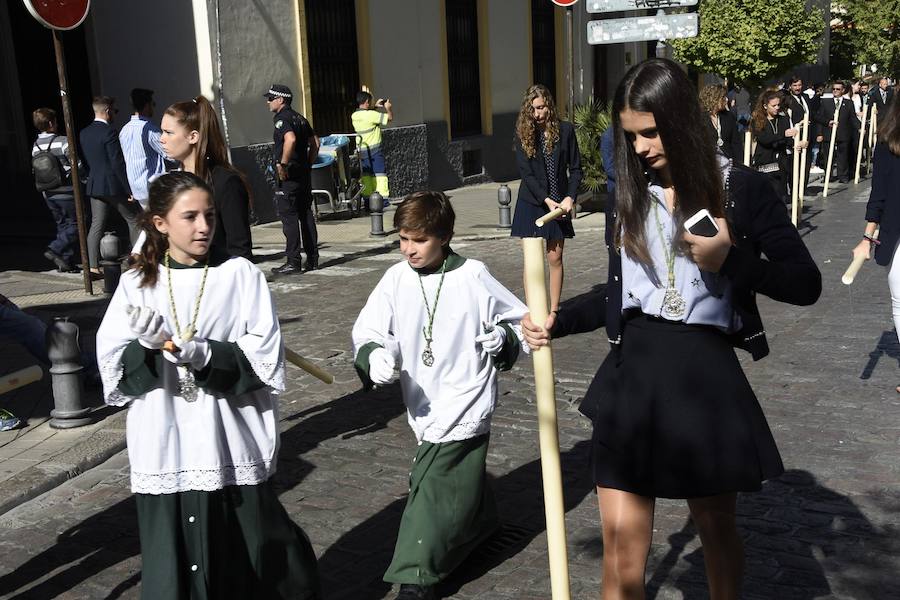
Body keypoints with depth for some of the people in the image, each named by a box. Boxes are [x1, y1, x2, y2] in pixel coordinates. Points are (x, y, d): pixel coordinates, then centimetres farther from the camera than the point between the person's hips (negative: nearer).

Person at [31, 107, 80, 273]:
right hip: (67, 192, -7)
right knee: (74, 224, 3)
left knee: (63, 225, 14)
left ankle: (66, 262, 12)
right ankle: (55, 250, -11)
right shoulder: (63, 142, -16)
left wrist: (45, 188, 19)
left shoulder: (35, 146, 5)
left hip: (48, 194, 7)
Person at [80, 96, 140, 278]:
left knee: (96, 225, 6)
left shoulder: (84, 133, 8)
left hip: (94, 185, 7)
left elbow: (85, 160, 14)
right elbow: (118, 163, -18)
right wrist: (129, 189, -14)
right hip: (114, 185, -7)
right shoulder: (108, 132, -15)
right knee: (134, 220, 7)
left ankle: (93, 266, 2)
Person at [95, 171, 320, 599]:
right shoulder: (136, 284, 4)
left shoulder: (241, 275, -2)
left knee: (250, 555, 7)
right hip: (164, 450, 2)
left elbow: (266, 359, -7)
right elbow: (112, 369, 2)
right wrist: (147, 348, -19)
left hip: (231, 445, -2)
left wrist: (204, 355, -21)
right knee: (173, 558, 8)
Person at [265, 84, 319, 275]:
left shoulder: (282, 118, -11)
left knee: (289, 217, -6)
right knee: (306, 215, 11)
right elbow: (315, 142, 18)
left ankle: (293, 262, -6)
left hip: (288, 175, -9)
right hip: (305, 174, 9)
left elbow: (290, 139, -28)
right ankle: (313, 260, 14)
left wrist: (282, 164, -23)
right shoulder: (300, 118, 16)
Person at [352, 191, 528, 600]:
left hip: (465, 404, -5)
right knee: (462, 477, 24)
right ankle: (481, 524, 51)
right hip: (423, 406, 5)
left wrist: (504, 338, -18)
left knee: (433, 486, -7)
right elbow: (367, 331, -4)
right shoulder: (396, 279, -2)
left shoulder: (472, 277, -10)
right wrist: (373, 355, -24)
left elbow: (520, 320, 2)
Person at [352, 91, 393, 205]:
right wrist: (388, 108, 5)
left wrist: (375, 106, 22)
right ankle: (383, 199, 1)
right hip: (374, 149, -6)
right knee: (380, 173, 2)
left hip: (362, 150, 6)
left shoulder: (354, 116, 2)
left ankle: (367, 199, 10)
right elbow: (390, 118, -13)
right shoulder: (371, 115, -18)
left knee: (366, 174, 11)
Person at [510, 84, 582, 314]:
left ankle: (554, 311, 13)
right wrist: (546, 200, -15)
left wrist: (570, 198, -10)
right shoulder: (523, 133, -2)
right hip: (532, 204, -1)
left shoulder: (565, 130, 0)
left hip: (559, 204, 1)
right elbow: (525, 172, -6)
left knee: (555, 258, 4)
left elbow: (575, 168, 4)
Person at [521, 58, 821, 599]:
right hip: (634, 374, 3)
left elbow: (806, 283, -4)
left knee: (716, 531, 18)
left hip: (704, 376, -2)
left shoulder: (742, 190, -4)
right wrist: (557, 321, 3)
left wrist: (730, 259, -18)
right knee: (622, 550, 1)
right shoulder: (630, 195, 8)